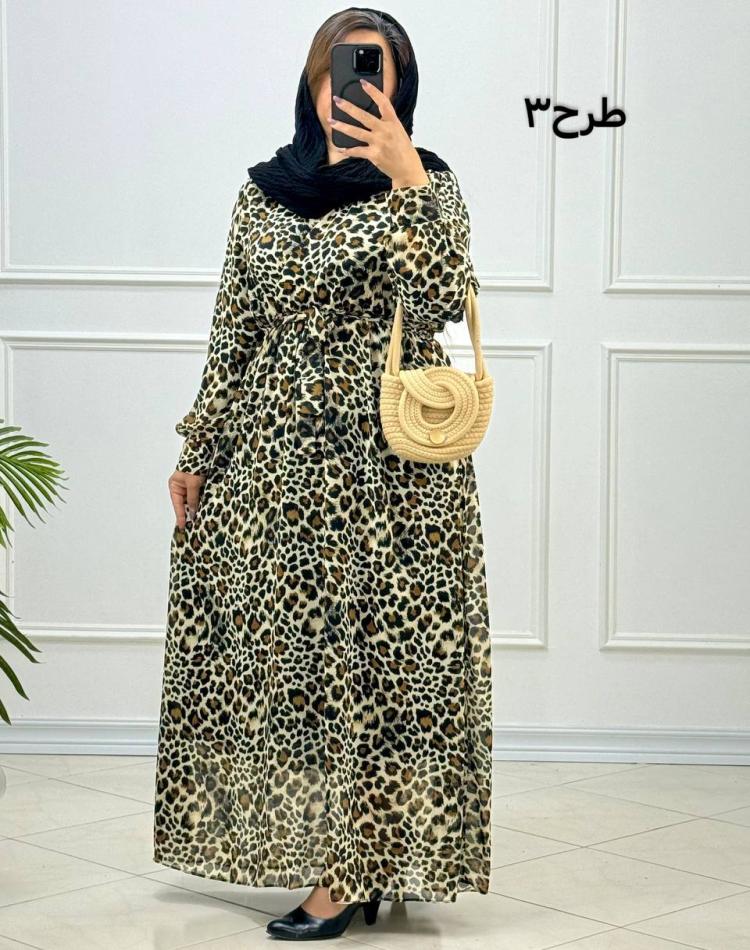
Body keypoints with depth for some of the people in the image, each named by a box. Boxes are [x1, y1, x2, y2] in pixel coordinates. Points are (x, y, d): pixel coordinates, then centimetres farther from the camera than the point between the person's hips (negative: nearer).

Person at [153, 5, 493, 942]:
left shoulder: (426, 185, 0)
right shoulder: (265, 192, 10)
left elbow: (443, 299, -17)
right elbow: (234, 331, 13)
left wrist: (405, 178, -23)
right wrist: (196, 450, 12)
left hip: (388, 466, -4)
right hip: (276, 459, 4)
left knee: (372, 655, -1)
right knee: (282, 654, 6)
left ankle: (352, 870, 7)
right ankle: (318, 850, 19)